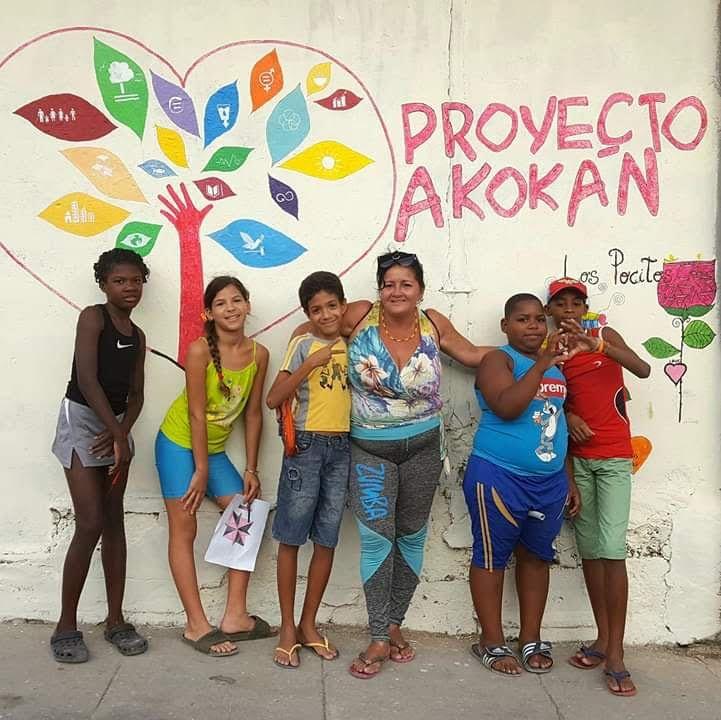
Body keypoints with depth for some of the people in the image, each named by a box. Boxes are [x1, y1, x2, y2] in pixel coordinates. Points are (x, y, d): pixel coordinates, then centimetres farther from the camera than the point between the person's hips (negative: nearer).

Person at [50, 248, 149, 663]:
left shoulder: (137, 336, 12)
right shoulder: (93, 317, -8)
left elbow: (136, 394, 9)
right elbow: (87, 379, -17)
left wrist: (121, 433, -10)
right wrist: (119, 435, -17)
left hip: (116, 425, 7)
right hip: (82, 420, -7)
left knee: (115, 521, 8)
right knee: (91, 524, -11)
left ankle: (116, 620, 16)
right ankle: (67, 626, 1)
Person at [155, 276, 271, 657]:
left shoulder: (258, 354, -7)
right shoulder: (199, 350, -21)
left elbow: (253, 413, -1)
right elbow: (197, 414, -20)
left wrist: (251, 469, 0)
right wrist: (201, 471, -16)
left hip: (214, 448, 6)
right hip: (179, 443, -6)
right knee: (184, 529, -1)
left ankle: (235, 617, 9)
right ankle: (197, 625, 4)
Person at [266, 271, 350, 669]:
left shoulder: (351, 346, 9)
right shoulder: (302, 344, -4)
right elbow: (273, 398, -13)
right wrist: (311, 363, -20)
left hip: (341, 448, 4)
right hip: (306, 446, -4)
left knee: (326, 540, 9)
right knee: (291, 538, 3)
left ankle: (309, 624, 23)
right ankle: (288, 628, 15)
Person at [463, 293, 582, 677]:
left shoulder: (555, 365, 13)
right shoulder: (498, 360, -8)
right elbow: (507, 408, -25)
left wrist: (568, 479, 18)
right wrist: (542, 363, -26)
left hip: (549, 480, 7)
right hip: (499, 478, -6)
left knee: (535, 556, 14)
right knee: (492, 557, 5)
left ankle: (531, 638, 26)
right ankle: (492, 642, 17)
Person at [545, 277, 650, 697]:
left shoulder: (604, 335, -1)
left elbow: (643, 369, -17)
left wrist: (597, 345, -32)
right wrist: (566, 415, -12)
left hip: (614, 457, -3)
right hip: (576, 458, 3)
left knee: (611, 548, -12)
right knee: (589, 548, 6)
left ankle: (615, 653, -7)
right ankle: (603, 639, 16)